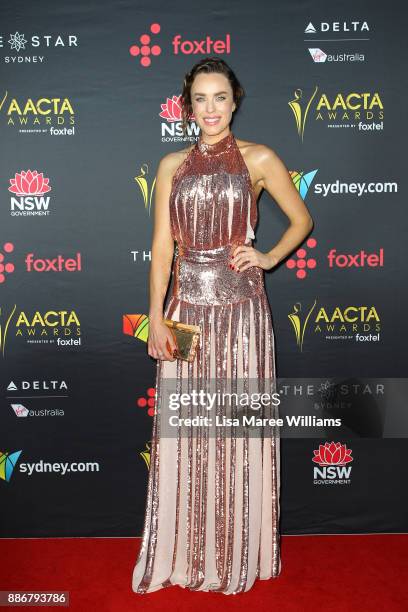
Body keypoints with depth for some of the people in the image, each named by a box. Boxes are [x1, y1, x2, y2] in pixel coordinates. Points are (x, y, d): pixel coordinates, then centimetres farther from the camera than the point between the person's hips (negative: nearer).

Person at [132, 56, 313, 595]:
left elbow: (302, 219, 13)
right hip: (187, 307, 2)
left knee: (239, 430, 4)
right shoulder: (172, 166, 10)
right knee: (183, 431, 7)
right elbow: (162, 247, 5)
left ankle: (240, 555, 23)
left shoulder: (259, 159, 4)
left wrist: (269, 258, -4)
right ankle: (184, 554, 24)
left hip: (240, 307, -2)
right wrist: (156, 319, -2)